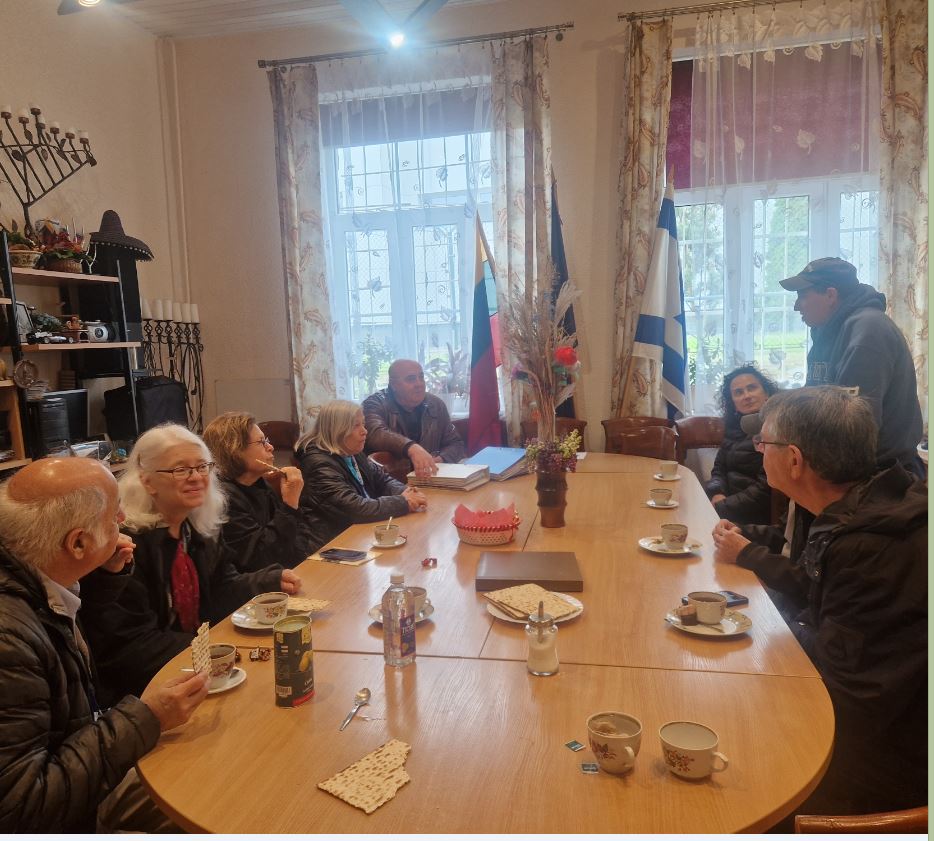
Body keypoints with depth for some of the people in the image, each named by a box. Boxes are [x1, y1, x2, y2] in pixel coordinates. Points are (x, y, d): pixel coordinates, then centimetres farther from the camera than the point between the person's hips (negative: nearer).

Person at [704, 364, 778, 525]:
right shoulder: (735, 425, 11)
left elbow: (766, 489, -19)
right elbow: (719, 469, 11)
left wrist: (719, 507, -17)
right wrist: (717, 495, -11)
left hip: (756, 514, -6)